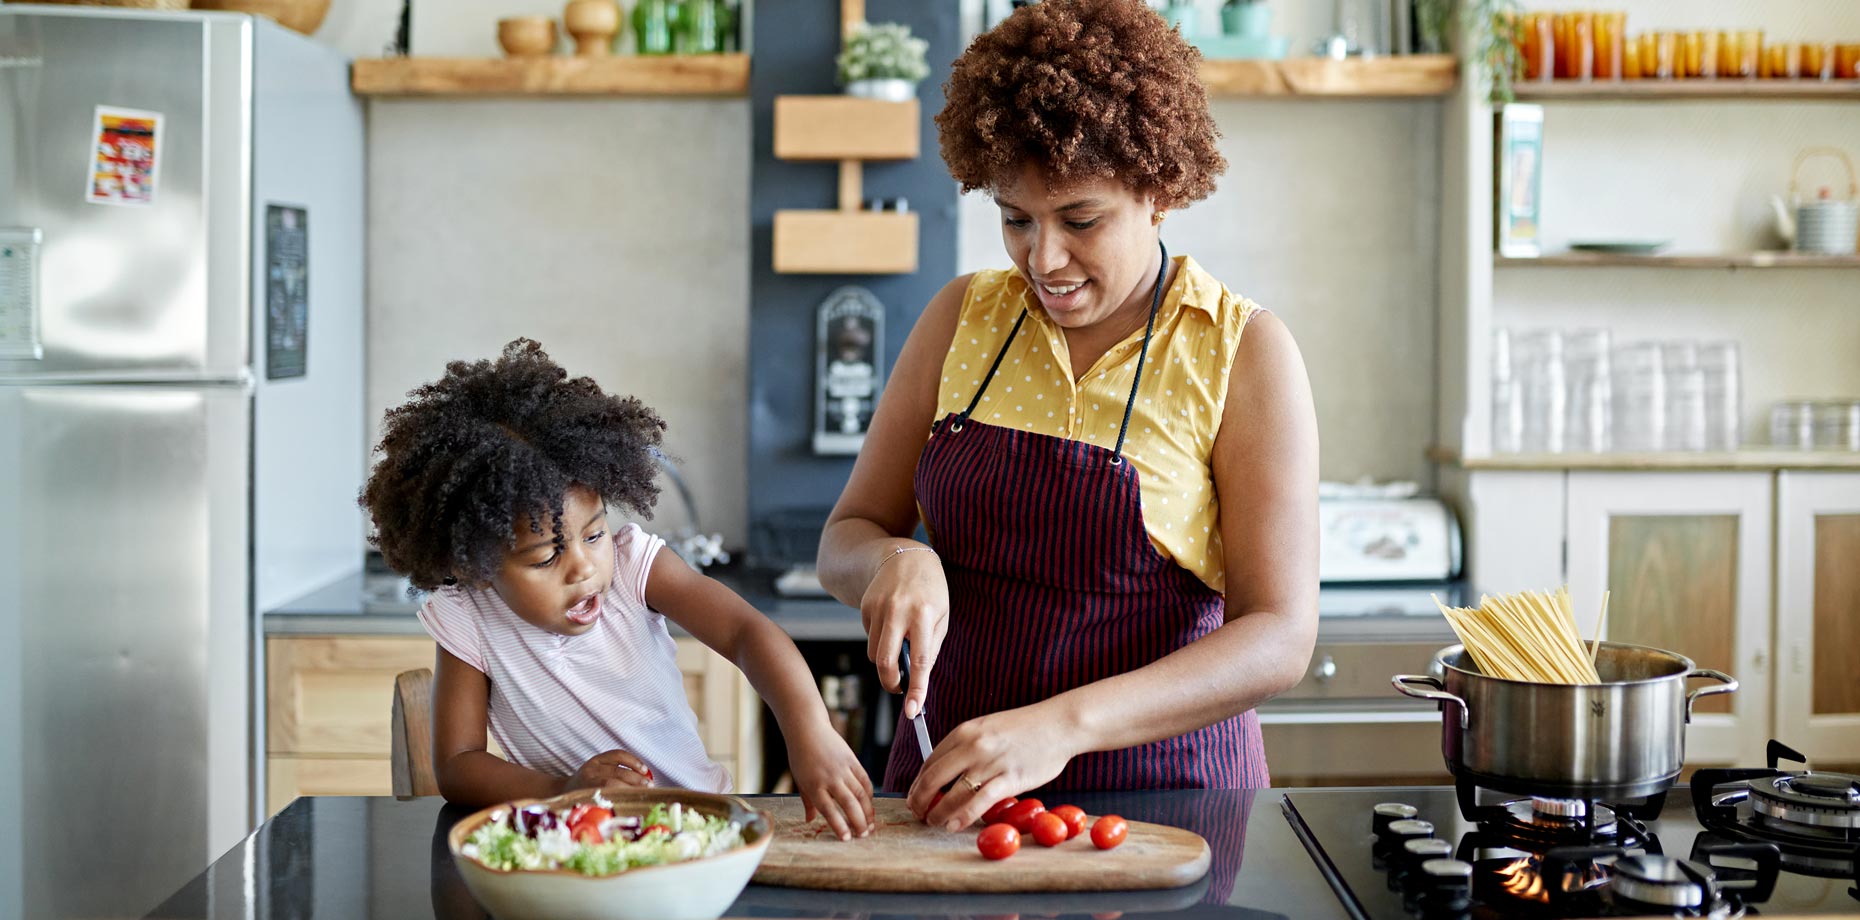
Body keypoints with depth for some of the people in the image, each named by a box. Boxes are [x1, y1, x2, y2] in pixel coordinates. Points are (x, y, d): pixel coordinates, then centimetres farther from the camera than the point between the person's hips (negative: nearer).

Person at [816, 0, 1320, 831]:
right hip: (951, 781, 3)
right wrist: (899, 562, -12)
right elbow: (844, 541, 12)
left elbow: (1279, 637, -10)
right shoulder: (963, 319, 7)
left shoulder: (1244, 354, -3)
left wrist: (1063, 724, -22)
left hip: (1160, 790, -3)